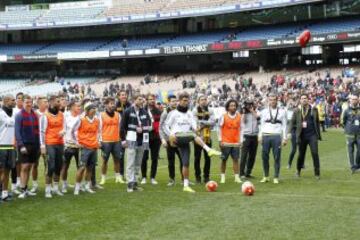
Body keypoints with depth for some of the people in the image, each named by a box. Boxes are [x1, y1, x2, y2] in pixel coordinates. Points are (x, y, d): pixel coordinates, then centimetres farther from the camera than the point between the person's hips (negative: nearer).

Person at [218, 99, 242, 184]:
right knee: (224, 160, 5)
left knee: (236, 159, 1)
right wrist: (220, 140, -3)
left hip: (236, 143, 2)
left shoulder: (239, 116, 5)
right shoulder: (224, 116, -3)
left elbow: (240, 128, 11)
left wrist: (240, 140, 8)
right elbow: (220, 128, 1)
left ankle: (237, 177, 4)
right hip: (225, 142, -2)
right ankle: (222, 177, 13)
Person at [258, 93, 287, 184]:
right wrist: (260, 136, 4)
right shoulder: (264, 111, 9)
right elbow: (262, 125, 11)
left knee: (277, 157, -1)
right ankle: (266, 176, 14)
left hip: (277, 136, -1)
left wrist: (285, 138, 0)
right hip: (266, 136, 1)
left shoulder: (282, 111, 7)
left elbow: (284, 125, 6)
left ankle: (276, 177, 6)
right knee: (265, 157, 2)